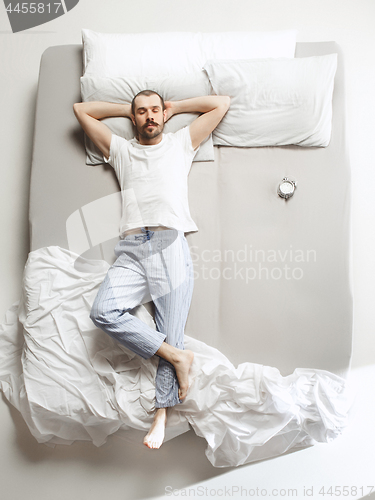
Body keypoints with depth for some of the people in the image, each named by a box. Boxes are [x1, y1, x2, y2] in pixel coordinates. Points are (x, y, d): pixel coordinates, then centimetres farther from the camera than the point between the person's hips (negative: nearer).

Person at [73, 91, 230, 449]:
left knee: (170, 332, -7)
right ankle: (177, 356, -10)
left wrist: (175, 107, 30)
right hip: (131, 250, 2)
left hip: (171, 245, -2)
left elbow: (221, 103, 25)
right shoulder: (120, 150, 27)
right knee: (103, 311, -23)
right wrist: (127, 109, 32)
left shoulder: (181, 143, 23)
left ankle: (162, 413, 5)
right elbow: (81, 109, 32)